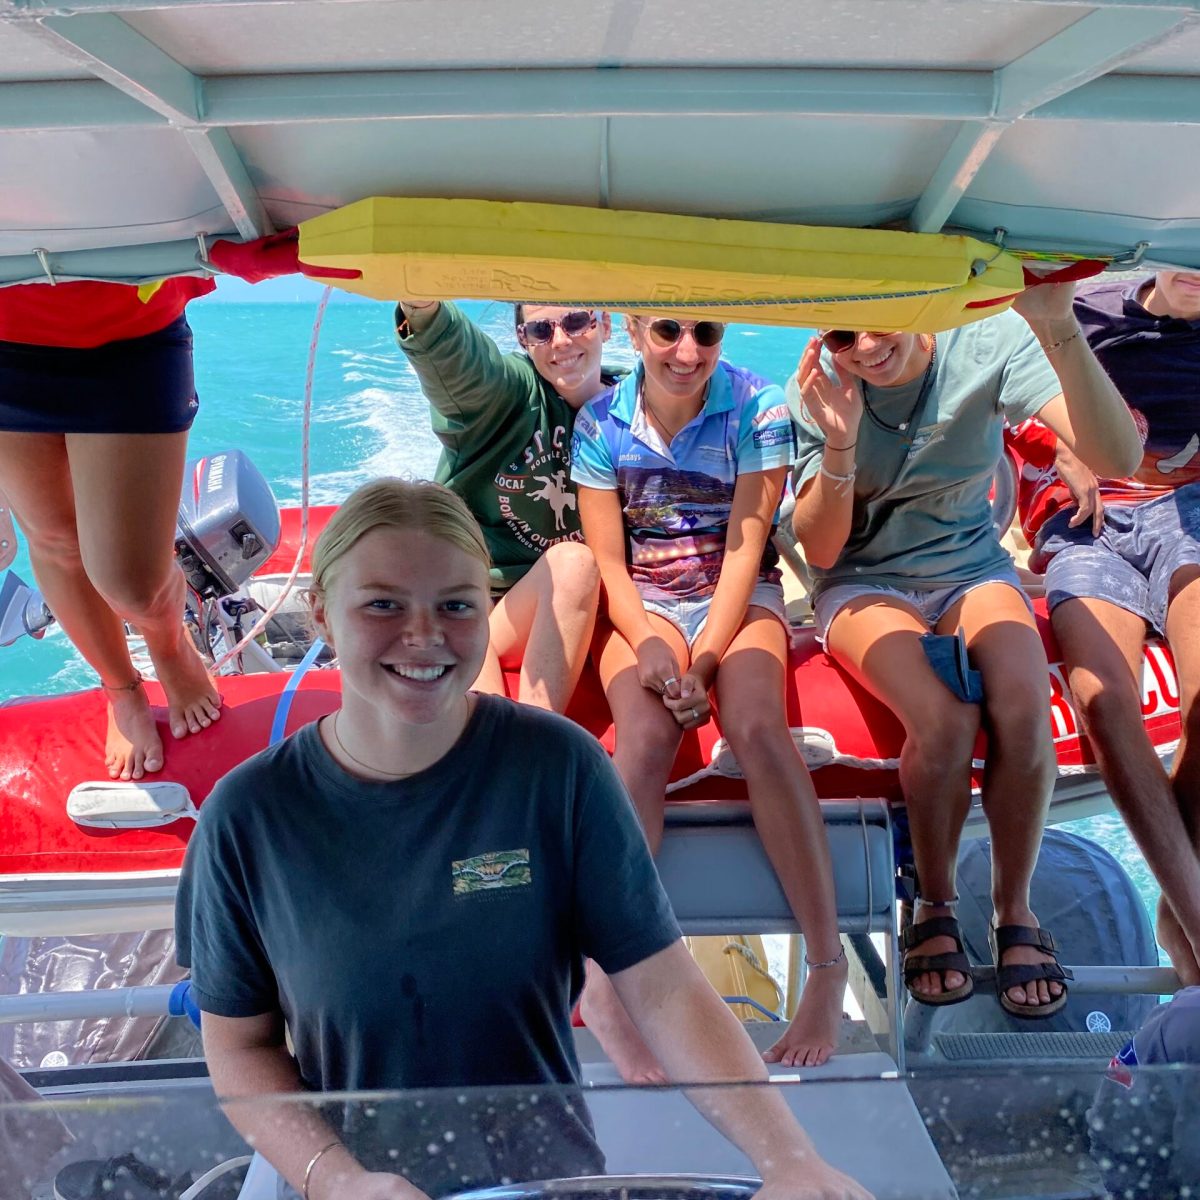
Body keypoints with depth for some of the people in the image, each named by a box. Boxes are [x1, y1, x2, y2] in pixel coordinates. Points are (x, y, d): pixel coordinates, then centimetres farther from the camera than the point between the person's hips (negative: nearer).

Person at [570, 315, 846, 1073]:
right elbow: (609, 562, 0)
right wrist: (649, 647, -18)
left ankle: (829, 965, -20)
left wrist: (704, 661, -18)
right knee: (644, 740, -30)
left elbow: (745, 550, -7)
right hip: (646, 605, 1)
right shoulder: (601, 422, 1)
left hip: (740, 598, 0)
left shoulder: (759, 408, -4)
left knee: (757, 727, -31)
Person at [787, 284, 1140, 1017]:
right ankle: (936, 905, -2)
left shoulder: (990, 344, -14)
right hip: (865, 580, -1)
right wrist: (840, 444, -29)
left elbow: (1117, 456, -27)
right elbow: (821, 551, -13)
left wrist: (1058, 326, -40)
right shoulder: (817, 391, -13)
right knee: (944, 720, -30)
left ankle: (1015, 907, -2)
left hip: (972, 566, 1)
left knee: (1023, 710, -29)